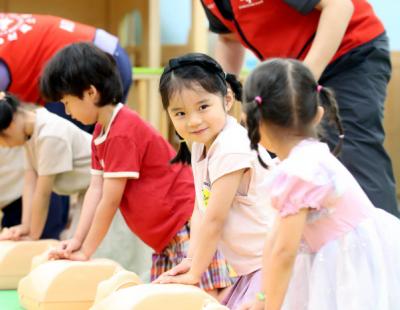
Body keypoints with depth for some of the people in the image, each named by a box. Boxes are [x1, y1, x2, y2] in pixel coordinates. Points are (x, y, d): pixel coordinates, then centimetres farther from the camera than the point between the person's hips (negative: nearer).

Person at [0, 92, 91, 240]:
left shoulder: (50, 136, -29)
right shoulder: (30, 130, -2)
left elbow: (43, 193, -23)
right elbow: (31, 180, -4)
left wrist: (33, 236, -14)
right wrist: (25, 226, -10)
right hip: (85, 191, 9)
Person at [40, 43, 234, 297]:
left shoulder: (122, 134, -21)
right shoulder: (101, 133, 10)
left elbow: (110, 201, -18)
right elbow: (96, 190, 7)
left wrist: (86, 252, -11)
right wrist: (77, 241, -1)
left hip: (187, 224, -10)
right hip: (165, 236, 10)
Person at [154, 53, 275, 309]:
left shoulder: (231, 150, -22)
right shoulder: (201, 146, 7)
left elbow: (215, 219, -17)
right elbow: (202, 210, 11)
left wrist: (194, 274, -9)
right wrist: (192, 261, 2)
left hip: (273, 265, -9)